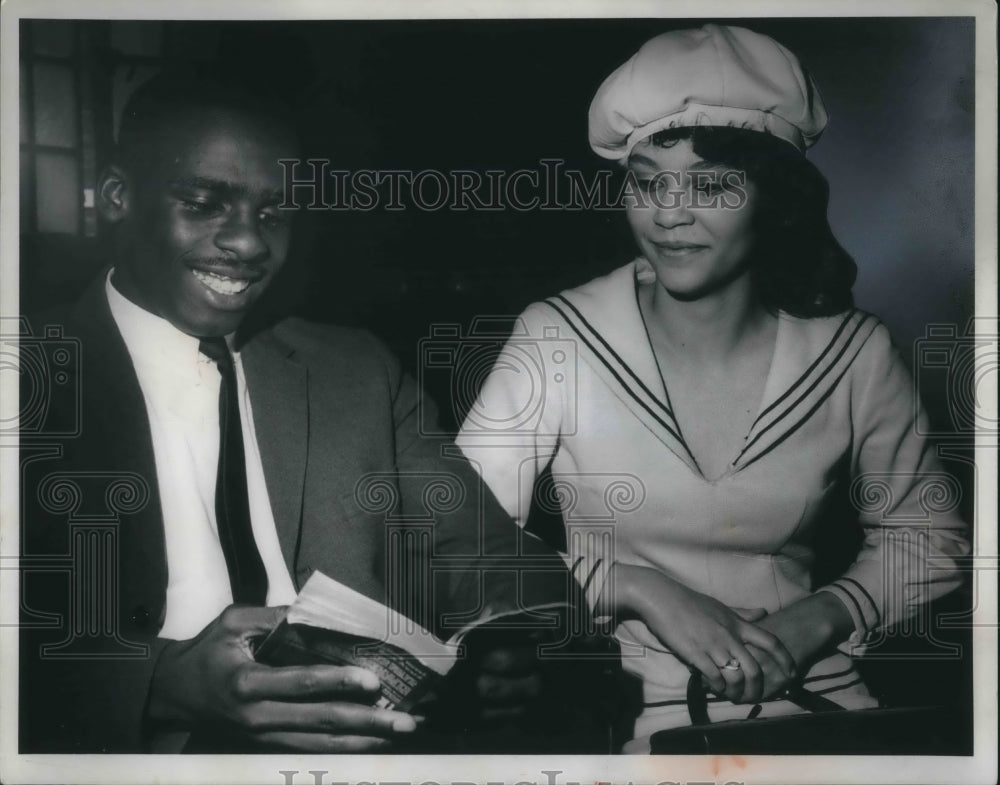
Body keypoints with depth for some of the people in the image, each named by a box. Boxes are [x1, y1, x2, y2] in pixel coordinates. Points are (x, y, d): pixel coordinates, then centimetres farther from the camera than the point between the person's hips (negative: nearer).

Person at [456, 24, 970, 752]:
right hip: (617, 712, 0)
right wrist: (639, 589, -19)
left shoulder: (854, 354, -5)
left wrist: (818, 619, -10)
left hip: (808, 698, 1)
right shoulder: (554, 338, -11)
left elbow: (927, 537, 7)